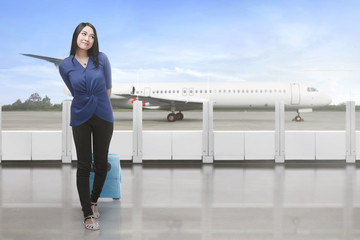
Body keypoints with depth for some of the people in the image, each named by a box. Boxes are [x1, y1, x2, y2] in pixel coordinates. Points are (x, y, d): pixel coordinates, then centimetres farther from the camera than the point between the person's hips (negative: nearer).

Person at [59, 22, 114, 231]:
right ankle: (88, 214, 9)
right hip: (81, 118, -1)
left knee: (101, 163, 8)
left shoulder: (101, 59, -4)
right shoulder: (65, 66, -3)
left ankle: (94, 201, 32)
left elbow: (108, 88, 7)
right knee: (84, 166, 0)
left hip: (103, 117, 1)